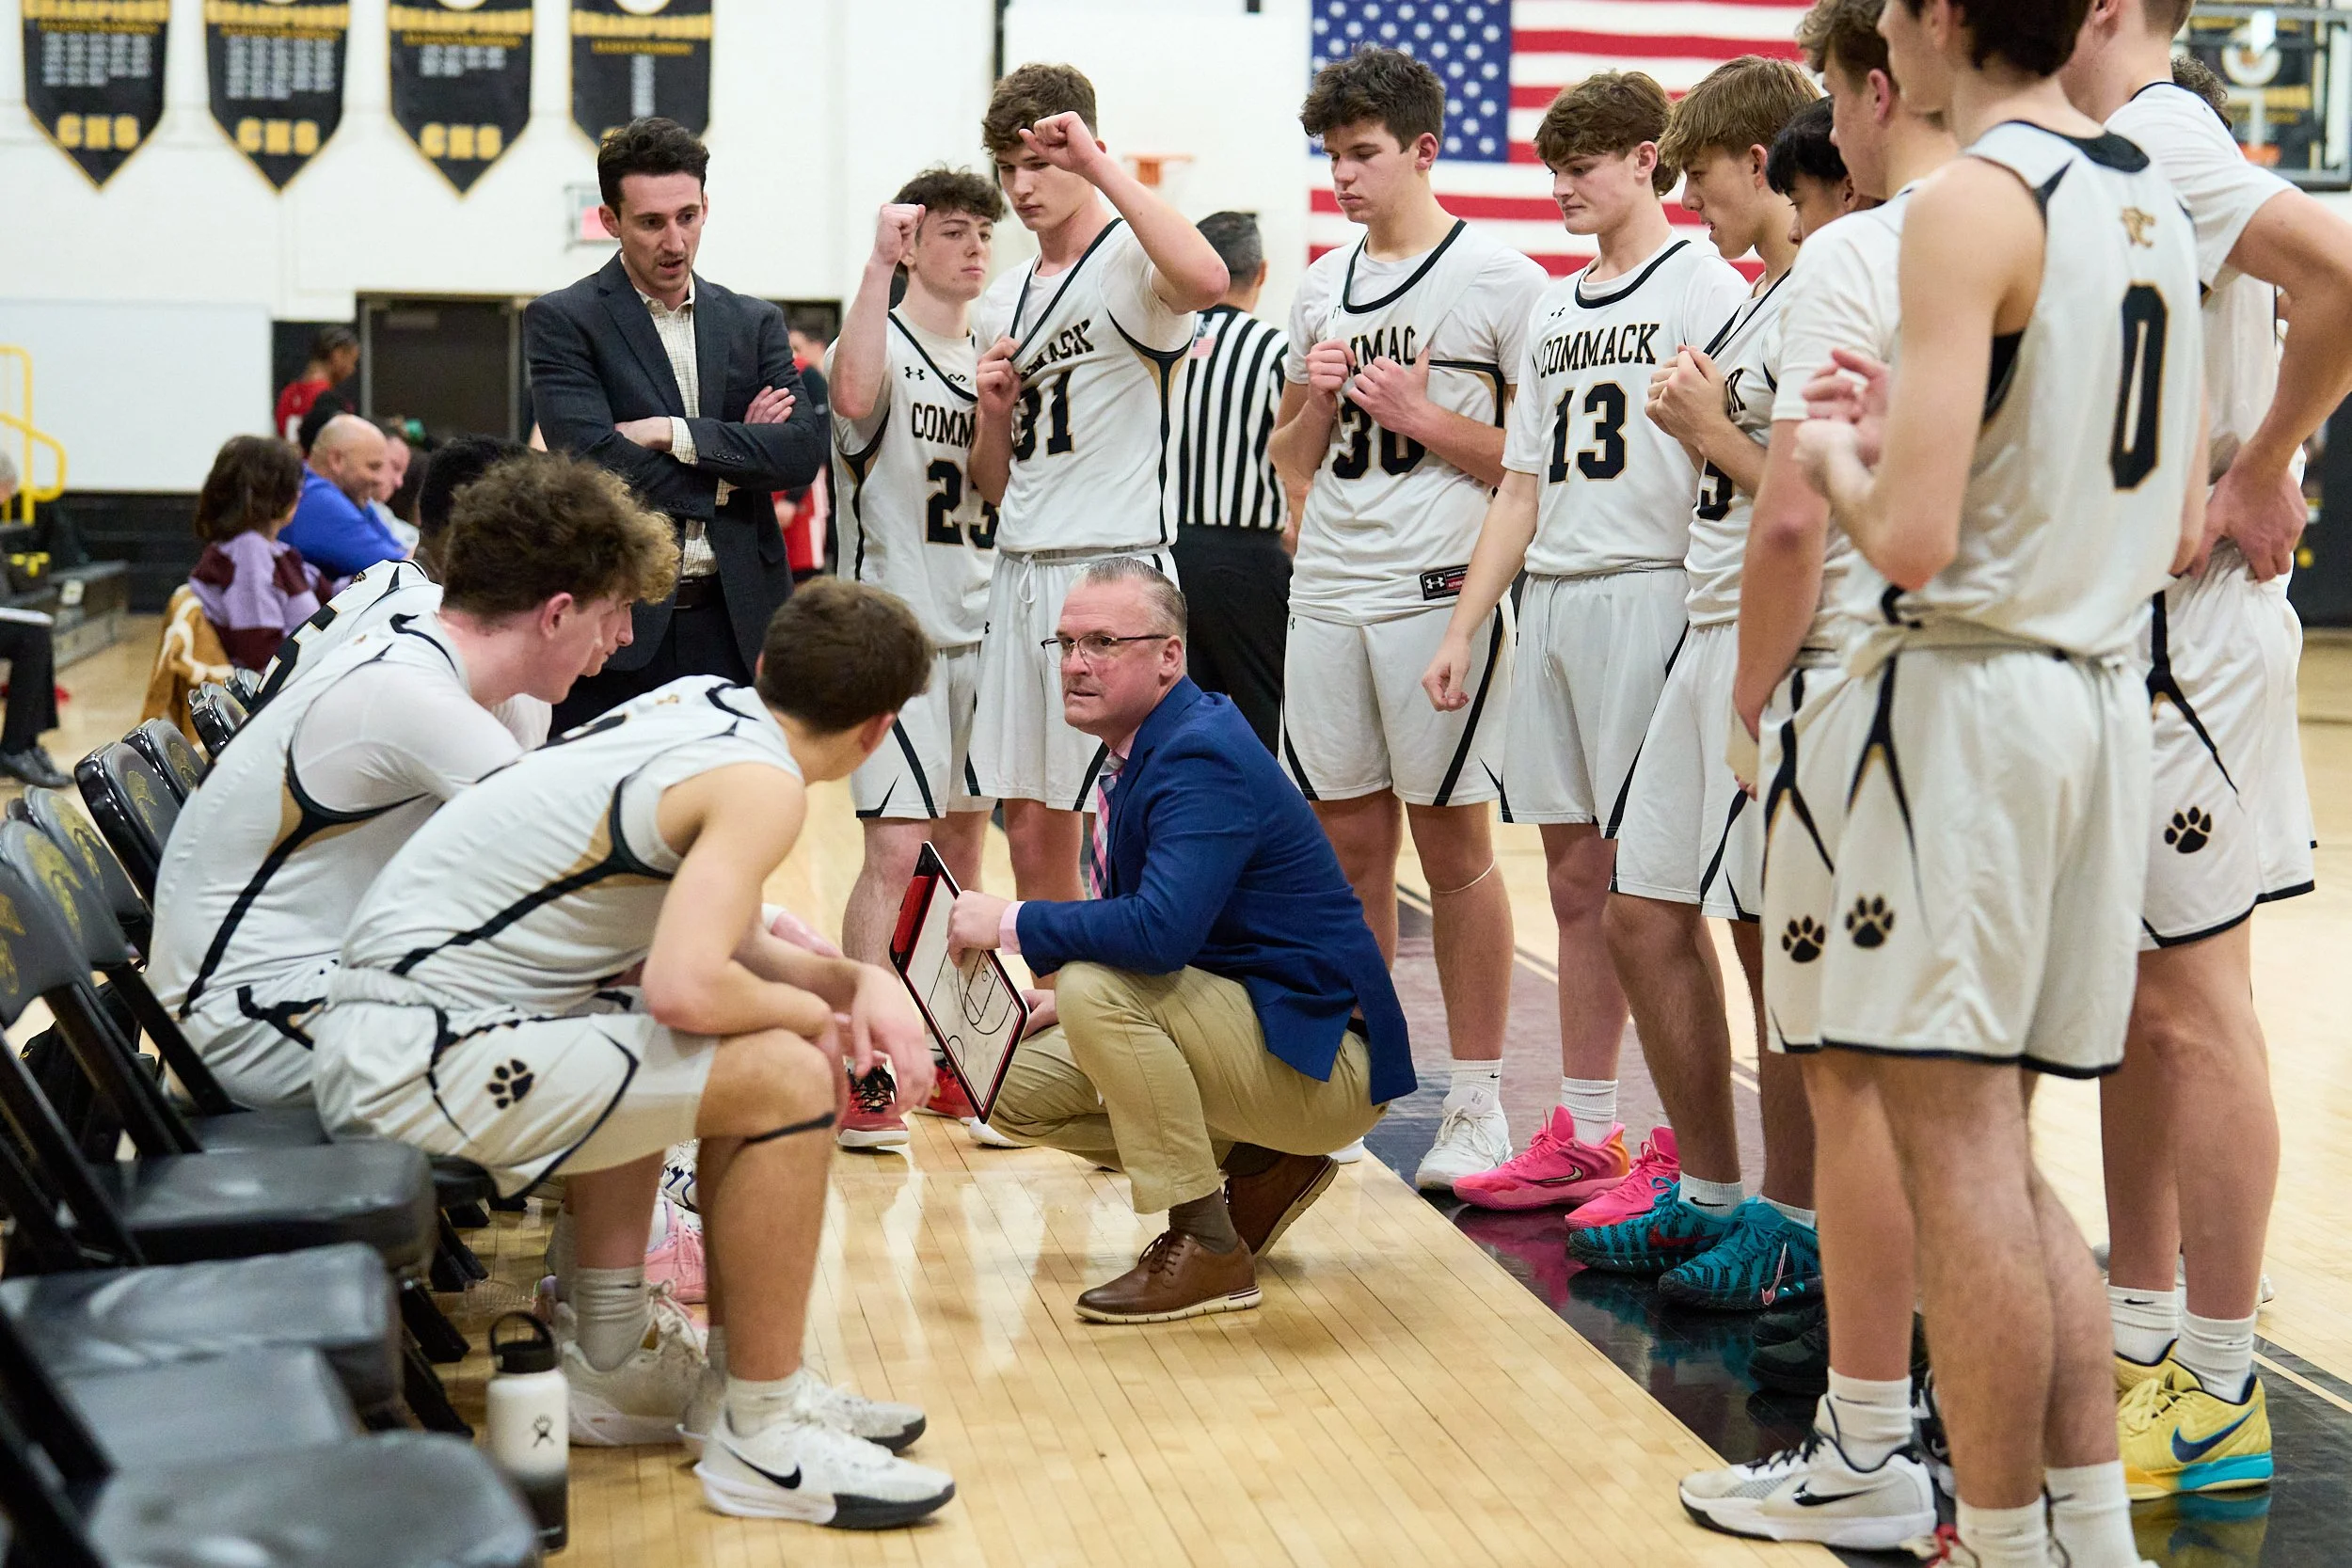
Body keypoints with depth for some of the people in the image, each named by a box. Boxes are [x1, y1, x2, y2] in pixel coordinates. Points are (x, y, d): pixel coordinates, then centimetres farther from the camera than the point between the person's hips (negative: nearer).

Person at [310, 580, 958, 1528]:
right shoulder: (760, 783, -13)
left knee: (649, 1058, 32)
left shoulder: (699, 700, 13)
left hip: (382, 1020, 10)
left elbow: (725, 948, 22)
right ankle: (762, 1442, -1)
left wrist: (857, 981, 7)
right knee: (786, 1079, -12)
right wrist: (811, 1010, -5)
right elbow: (685, 988, -25)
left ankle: (615, 1364, 33)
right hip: (420, 1063, -10)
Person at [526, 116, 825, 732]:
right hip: (620, 624, -3)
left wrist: (675, 433, -10)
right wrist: (733, 463, -4)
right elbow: (593, 463, -13)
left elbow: (804, 450, -1)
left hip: (737, 623, 3)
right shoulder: (561, 320, 0)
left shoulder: (755, 322, 13)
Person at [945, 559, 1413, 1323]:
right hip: (1243, 1018, 10)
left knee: (1100, 985, -30)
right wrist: (1063, 997, 3)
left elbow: (1161, 931, -37)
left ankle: (1206, 1248, -16)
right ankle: (1258, 1169, 13)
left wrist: (1011, 922, -23)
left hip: (1323, 1062, -10)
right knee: (1018, 1087, 6)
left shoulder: (1202, 758, -22)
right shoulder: (1142, 751, 8)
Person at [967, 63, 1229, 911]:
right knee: (1032, 835, 10)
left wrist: (1100, 166, -26)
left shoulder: (1131, 261, -5)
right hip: (1021, 573, 8)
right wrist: (994, 409, 1)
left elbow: (1206, 280, -33)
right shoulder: (1001, 303, 18)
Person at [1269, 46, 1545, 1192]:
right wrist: (1317, 401, 0)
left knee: (1453, 847, -1)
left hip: (1441, 594, -6)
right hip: (1328, 593, 6)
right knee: (1348, 843, 10)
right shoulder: (1320, 288, 15)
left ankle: (1476, 1105, 7)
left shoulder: (1498, 278, -3)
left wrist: (1424, 416, -14)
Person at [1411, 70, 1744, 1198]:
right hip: (1551, 601, 7)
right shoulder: (1550, 311, 19)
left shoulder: (1702, 286, -3)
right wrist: (1463, 629, 16)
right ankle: (1582, 1136, 18)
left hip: (1651, 597, -7)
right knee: (1576, 881, 10)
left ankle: (1687, 1158, 1)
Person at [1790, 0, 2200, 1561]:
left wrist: (1837, 455, 2)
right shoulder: (2157, 203, 14)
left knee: (1957, 1143, -2)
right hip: (2106, 690, 9)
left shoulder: (1975, 198, -12)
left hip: (1964, 690, -9)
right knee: (2000, 1150, 15)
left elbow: (1910, 535, -20)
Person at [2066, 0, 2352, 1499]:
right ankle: (2146, 1337, 25)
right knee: (2136, 1003, 15)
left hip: (2182, 629, -10)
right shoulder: (2126, 156, 15)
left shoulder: (2159, 144, -14)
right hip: (2121, 628, 10)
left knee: (2196, 1003, -4)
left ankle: (2219, 1399, 4)